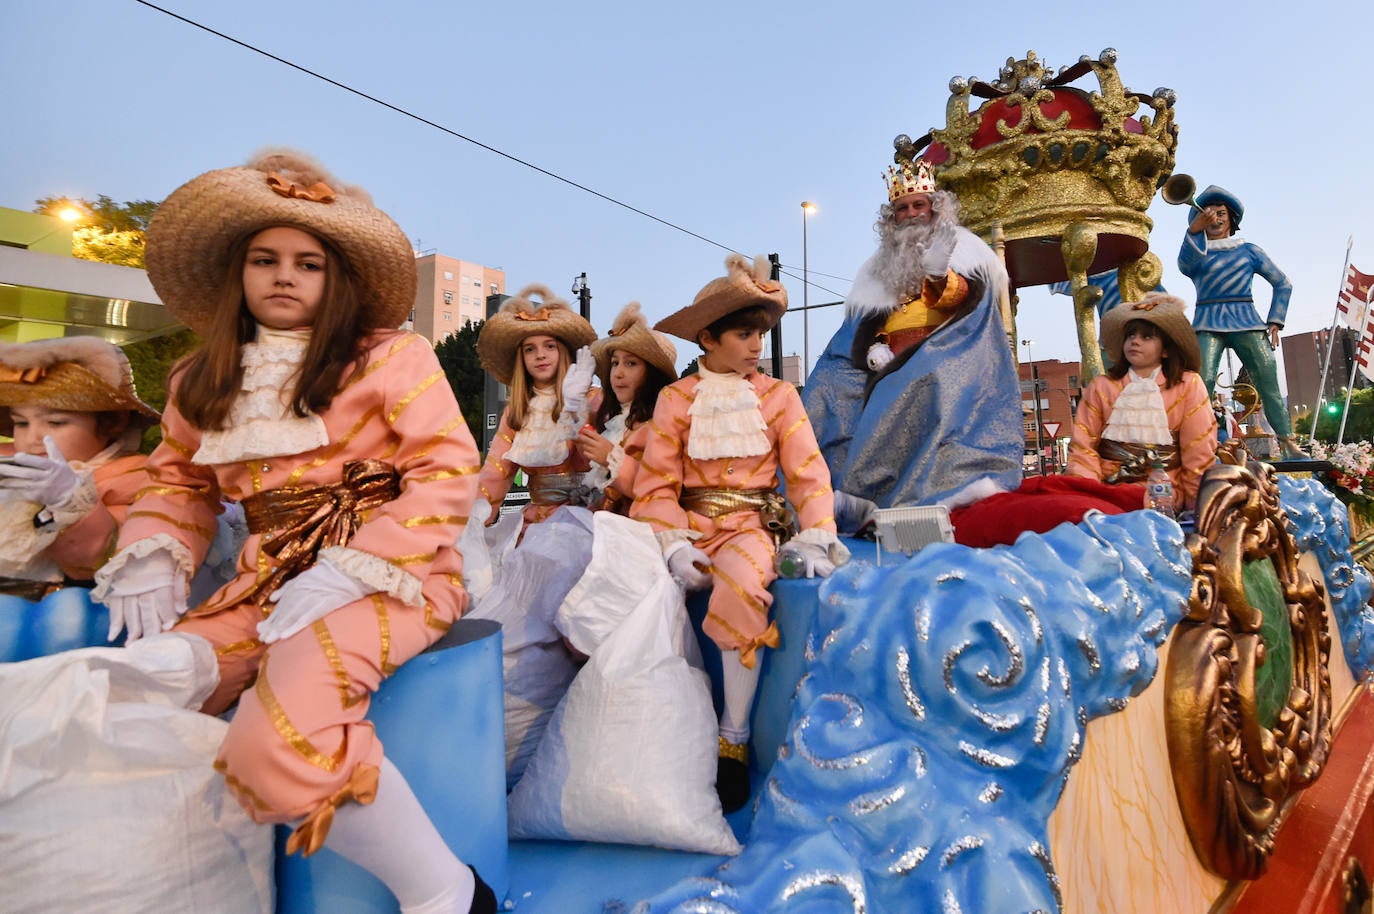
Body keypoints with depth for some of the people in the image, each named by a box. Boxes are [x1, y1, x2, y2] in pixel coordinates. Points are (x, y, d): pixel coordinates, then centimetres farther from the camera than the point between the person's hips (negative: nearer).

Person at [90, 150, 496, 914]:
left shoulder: (392, 357, -3)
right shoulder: (202, 383, 15)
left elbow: (448, 473, -10)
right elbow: (177, 481, 25)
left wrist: (355, 568, -18)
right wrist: (154, 557, 5)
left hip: (392, 577, -6)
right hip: (269, 585, 7)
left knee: (281, 729, -30)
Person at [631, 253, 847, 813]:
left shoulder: (779, 397, 7)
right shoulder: (675, 399, 6)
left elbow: (808, 473, 2)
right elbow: (658, 482, -2)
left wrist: (815, 538, -14)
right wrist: (675, 545, -17)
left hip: (753, 524, -1)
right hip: (693, 524, 2)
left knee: (742, 583, -35)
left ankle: (734, 739, -15)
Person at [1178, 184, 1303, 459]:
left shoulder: (1249, 250, 17)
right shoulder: (1196, 252, 15)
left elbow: (1283, 284, 17)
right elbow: (1185, 265, -11)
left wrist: (1275, 321, 6)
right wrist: (1194, 231, -26)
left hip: (1247, 322, 2)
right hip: (1208, 324, -1)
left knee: (1269, 382, -7)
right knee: (1203, 380, -20)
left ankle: (1288, 442, -5)